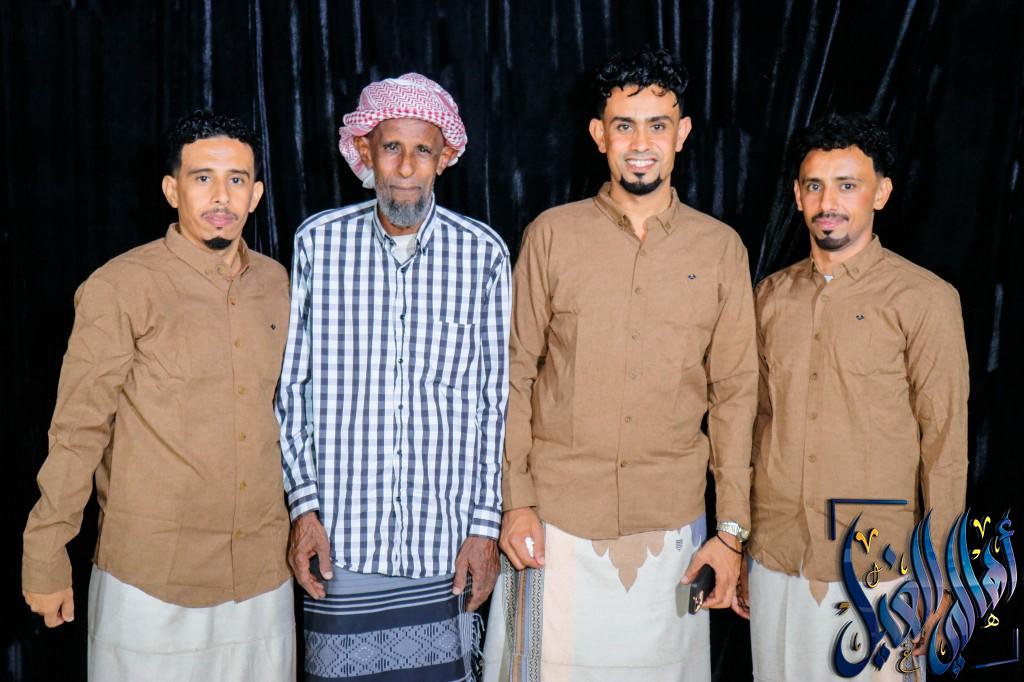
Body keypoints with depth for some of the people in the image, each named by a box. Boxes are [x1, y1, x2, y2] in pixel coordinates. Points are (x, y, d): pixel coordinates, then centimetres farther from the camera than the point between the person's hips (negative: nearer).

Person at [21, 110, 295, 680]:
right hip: (151, 575, -4)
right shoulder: (121, 288, -9)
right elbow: (77, 430, -7)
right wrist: (46, 557, -5)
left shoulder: (275, 282, 7)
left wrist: (303, 515, 19)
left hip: (263, 571, 5)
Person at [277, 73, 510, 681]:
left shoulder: (483, 253, -1)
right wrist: (304, 504, -1)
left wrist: (486, 523, 0)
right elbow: (292, 386, 5)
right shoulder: (319, 243, 0)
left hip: (446, 539, 0)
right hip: (341, 538, 0)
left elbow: (495, 400, 2)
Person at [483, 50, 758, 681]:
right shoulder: (552, 234, 0)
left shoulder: (721, 248, 2)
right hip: (557, 517, -1)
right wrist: (516, 500, -4)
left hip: (671, 525, 1)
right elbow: (516, 373, 1)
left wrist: (732, 529, 1)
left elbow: (734, 392, 3)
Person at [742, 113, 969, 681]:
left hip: (877, 570, -4)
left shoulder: (925, 299, -6)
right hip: (775, 562, 4)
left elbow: (945, 446, -6)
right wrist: (736, 545, 12)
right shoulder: (771, 295, 7)